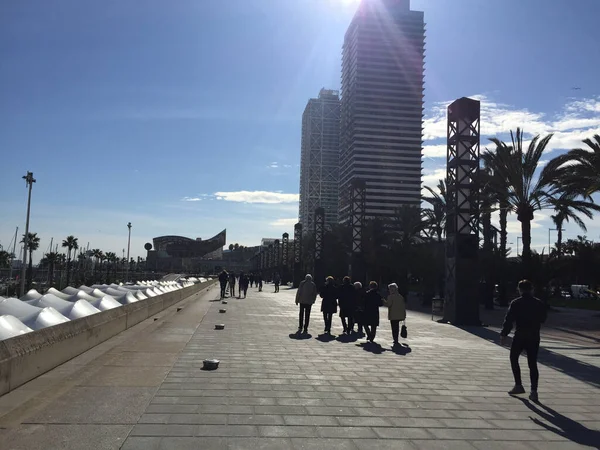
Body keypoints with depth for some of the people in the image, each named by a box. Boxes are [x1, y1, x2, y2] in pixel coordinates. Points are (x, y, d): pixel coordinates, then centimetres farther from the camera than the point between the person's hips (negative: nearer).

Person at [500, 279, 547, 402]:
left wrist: (503, 334, -7)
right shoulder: (539, 303, 2)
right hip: (534, 337, 3)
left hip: (520, 336, -3)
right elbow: (543, 319, 12)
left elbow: (509, 320, -11)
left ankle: (518, 386, 13)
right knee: (533, 364, 6)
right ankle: (534, 391, 1)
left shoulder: (515, 303, -7)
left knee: (514, 359, 15)